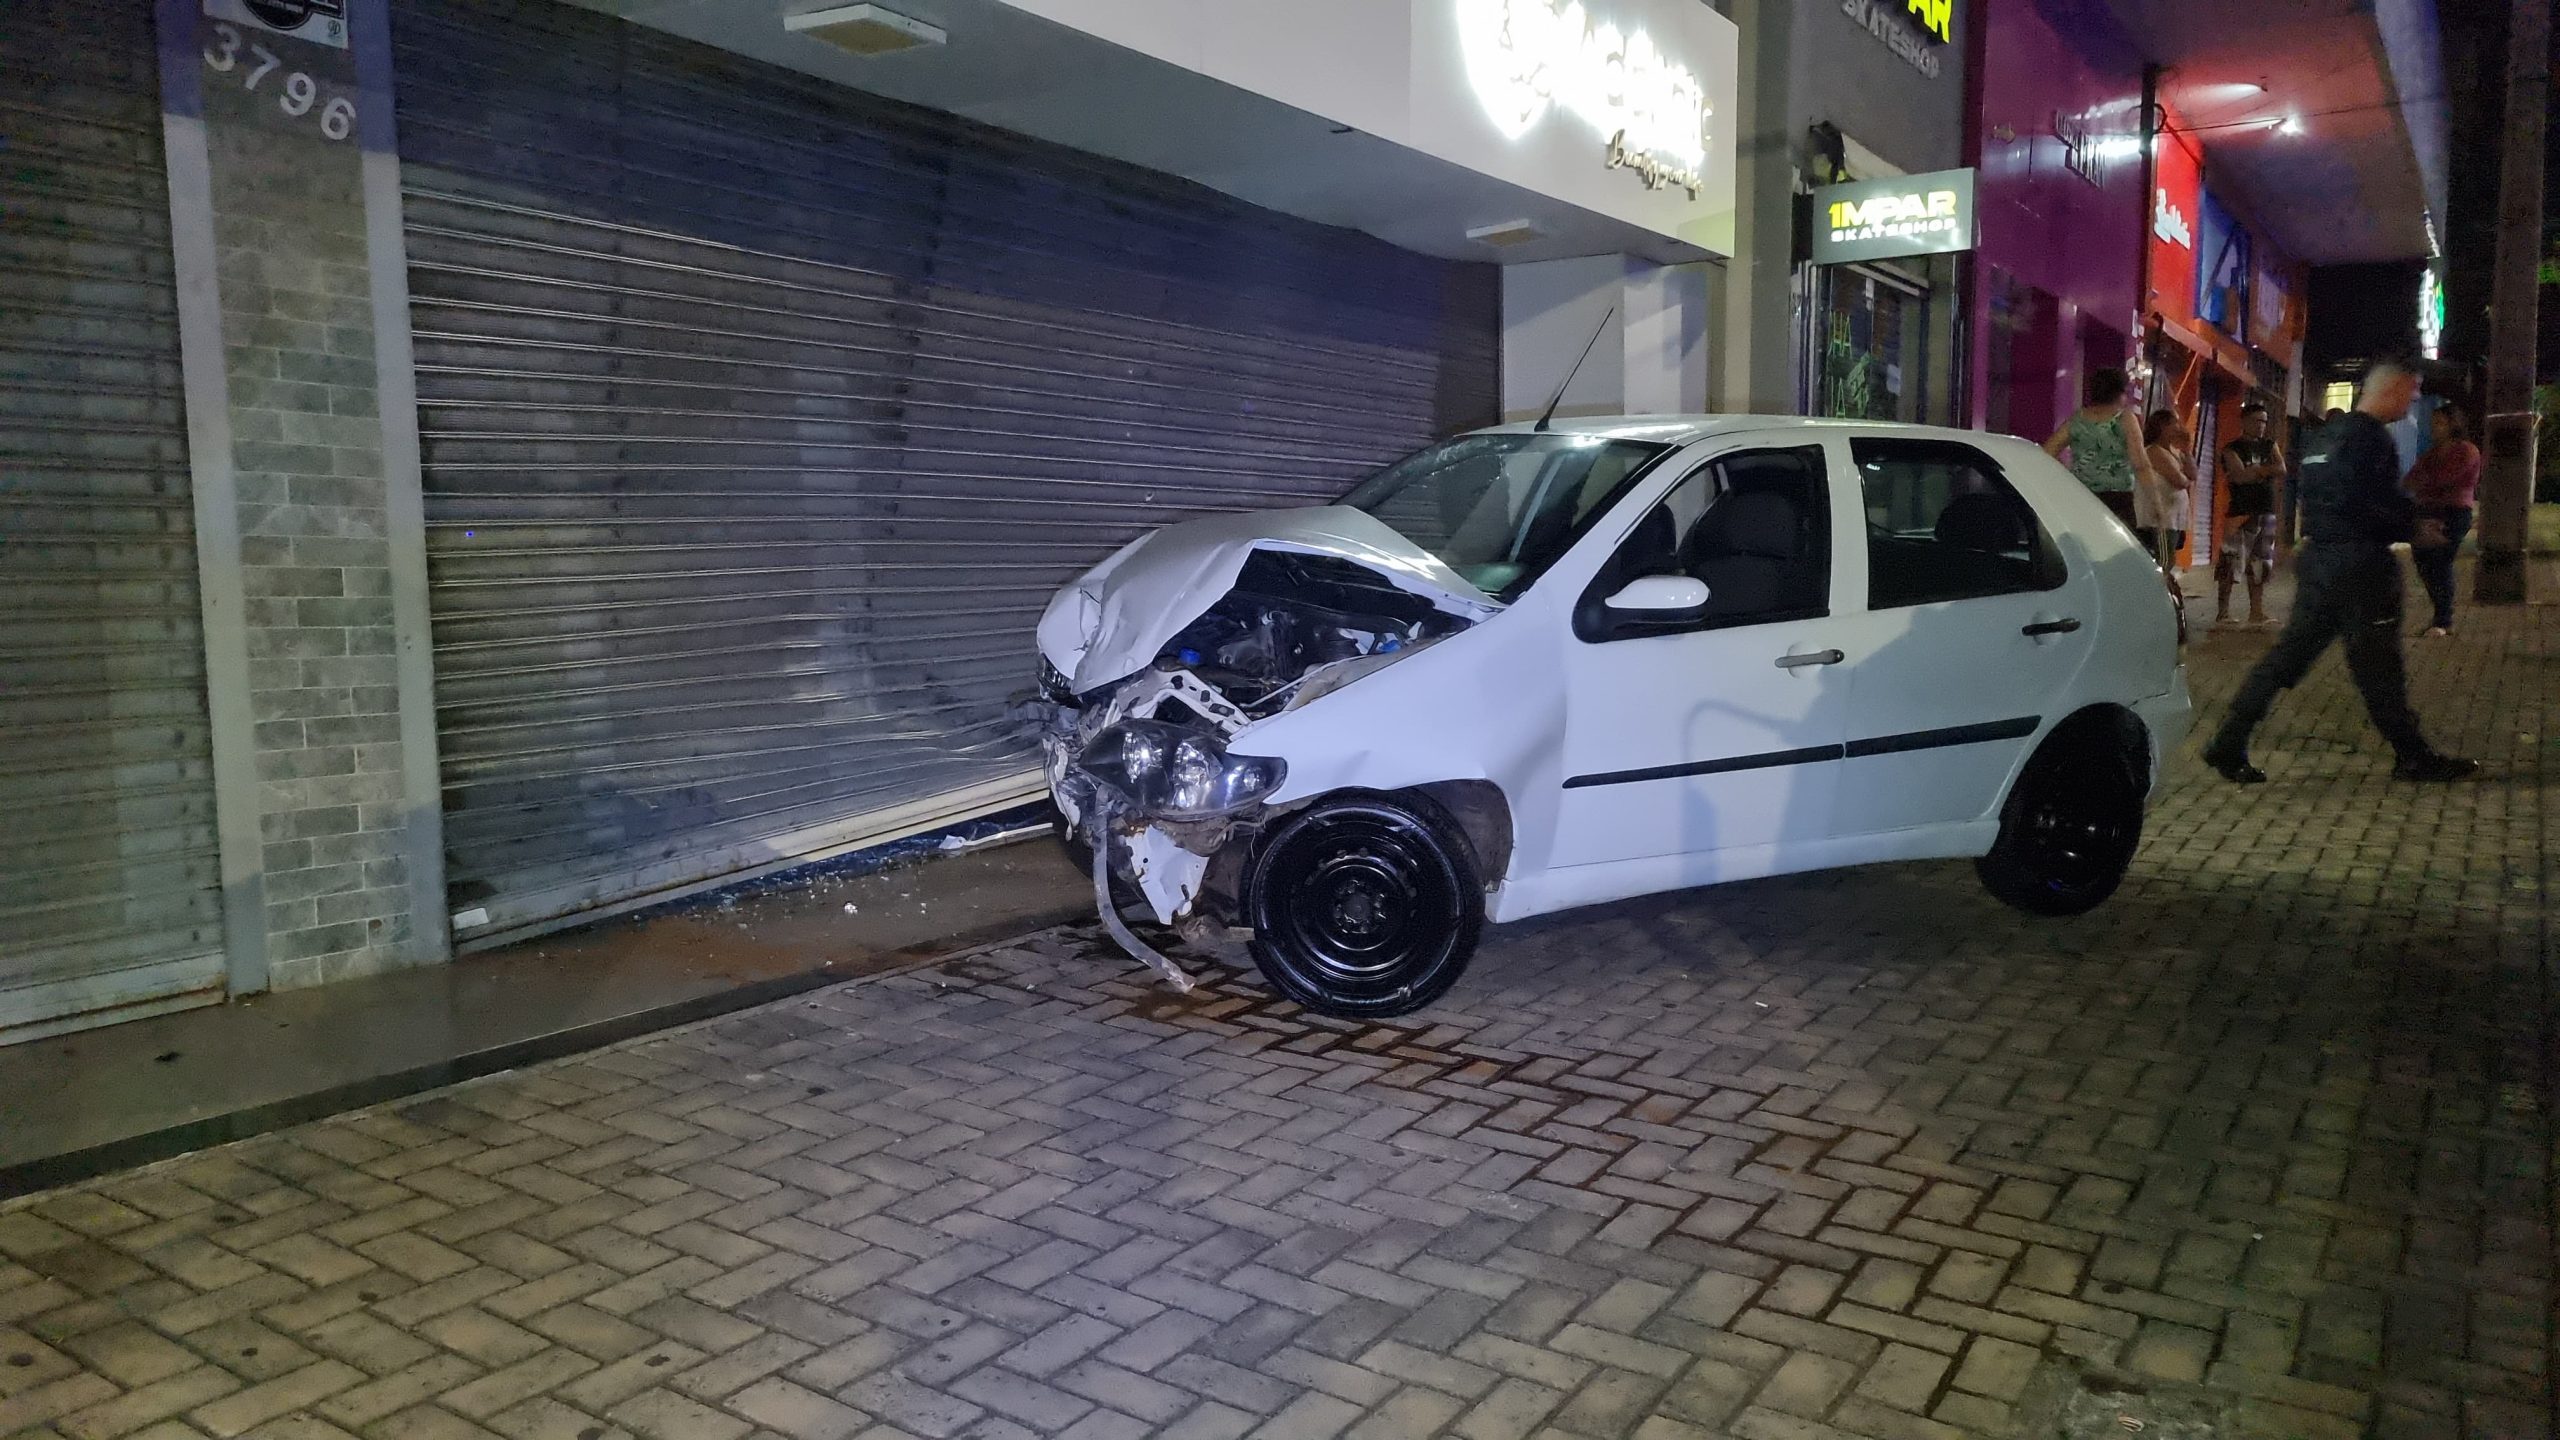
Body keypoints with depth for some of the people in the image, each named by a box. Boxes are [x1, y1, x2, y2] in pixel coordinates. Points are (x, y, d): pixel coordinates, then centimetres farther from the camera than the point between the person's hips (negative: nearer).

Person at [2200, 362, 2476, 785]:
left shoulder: (2326, 436, 15)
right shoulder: (2371, 439, -14)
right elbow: (2383, 505, -21)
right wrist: (2417, 522, -4)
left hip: (2321, 558, 9)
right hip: (2358, 566, -9)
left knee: (2289, 654, 7)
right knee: (2377, 664, 1)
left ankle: (2229, 744, 2)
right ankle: (2414, 757, 14)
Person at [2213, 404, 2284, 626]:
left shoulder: (2269, 446, 16)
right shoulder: (2232, 449, 0)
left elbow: (2281, 471, 1)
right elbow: (2240, 476, -15)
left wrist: (2253, 471, -9)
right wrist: (2265, 470, -4)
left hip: (2266, 514, 6)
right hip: (2240, 514, -6)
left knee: (2261, 565, 9)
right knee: (2230, 563, -10)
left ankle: (2256, 612, 15)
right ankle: (2222, 612, -7)